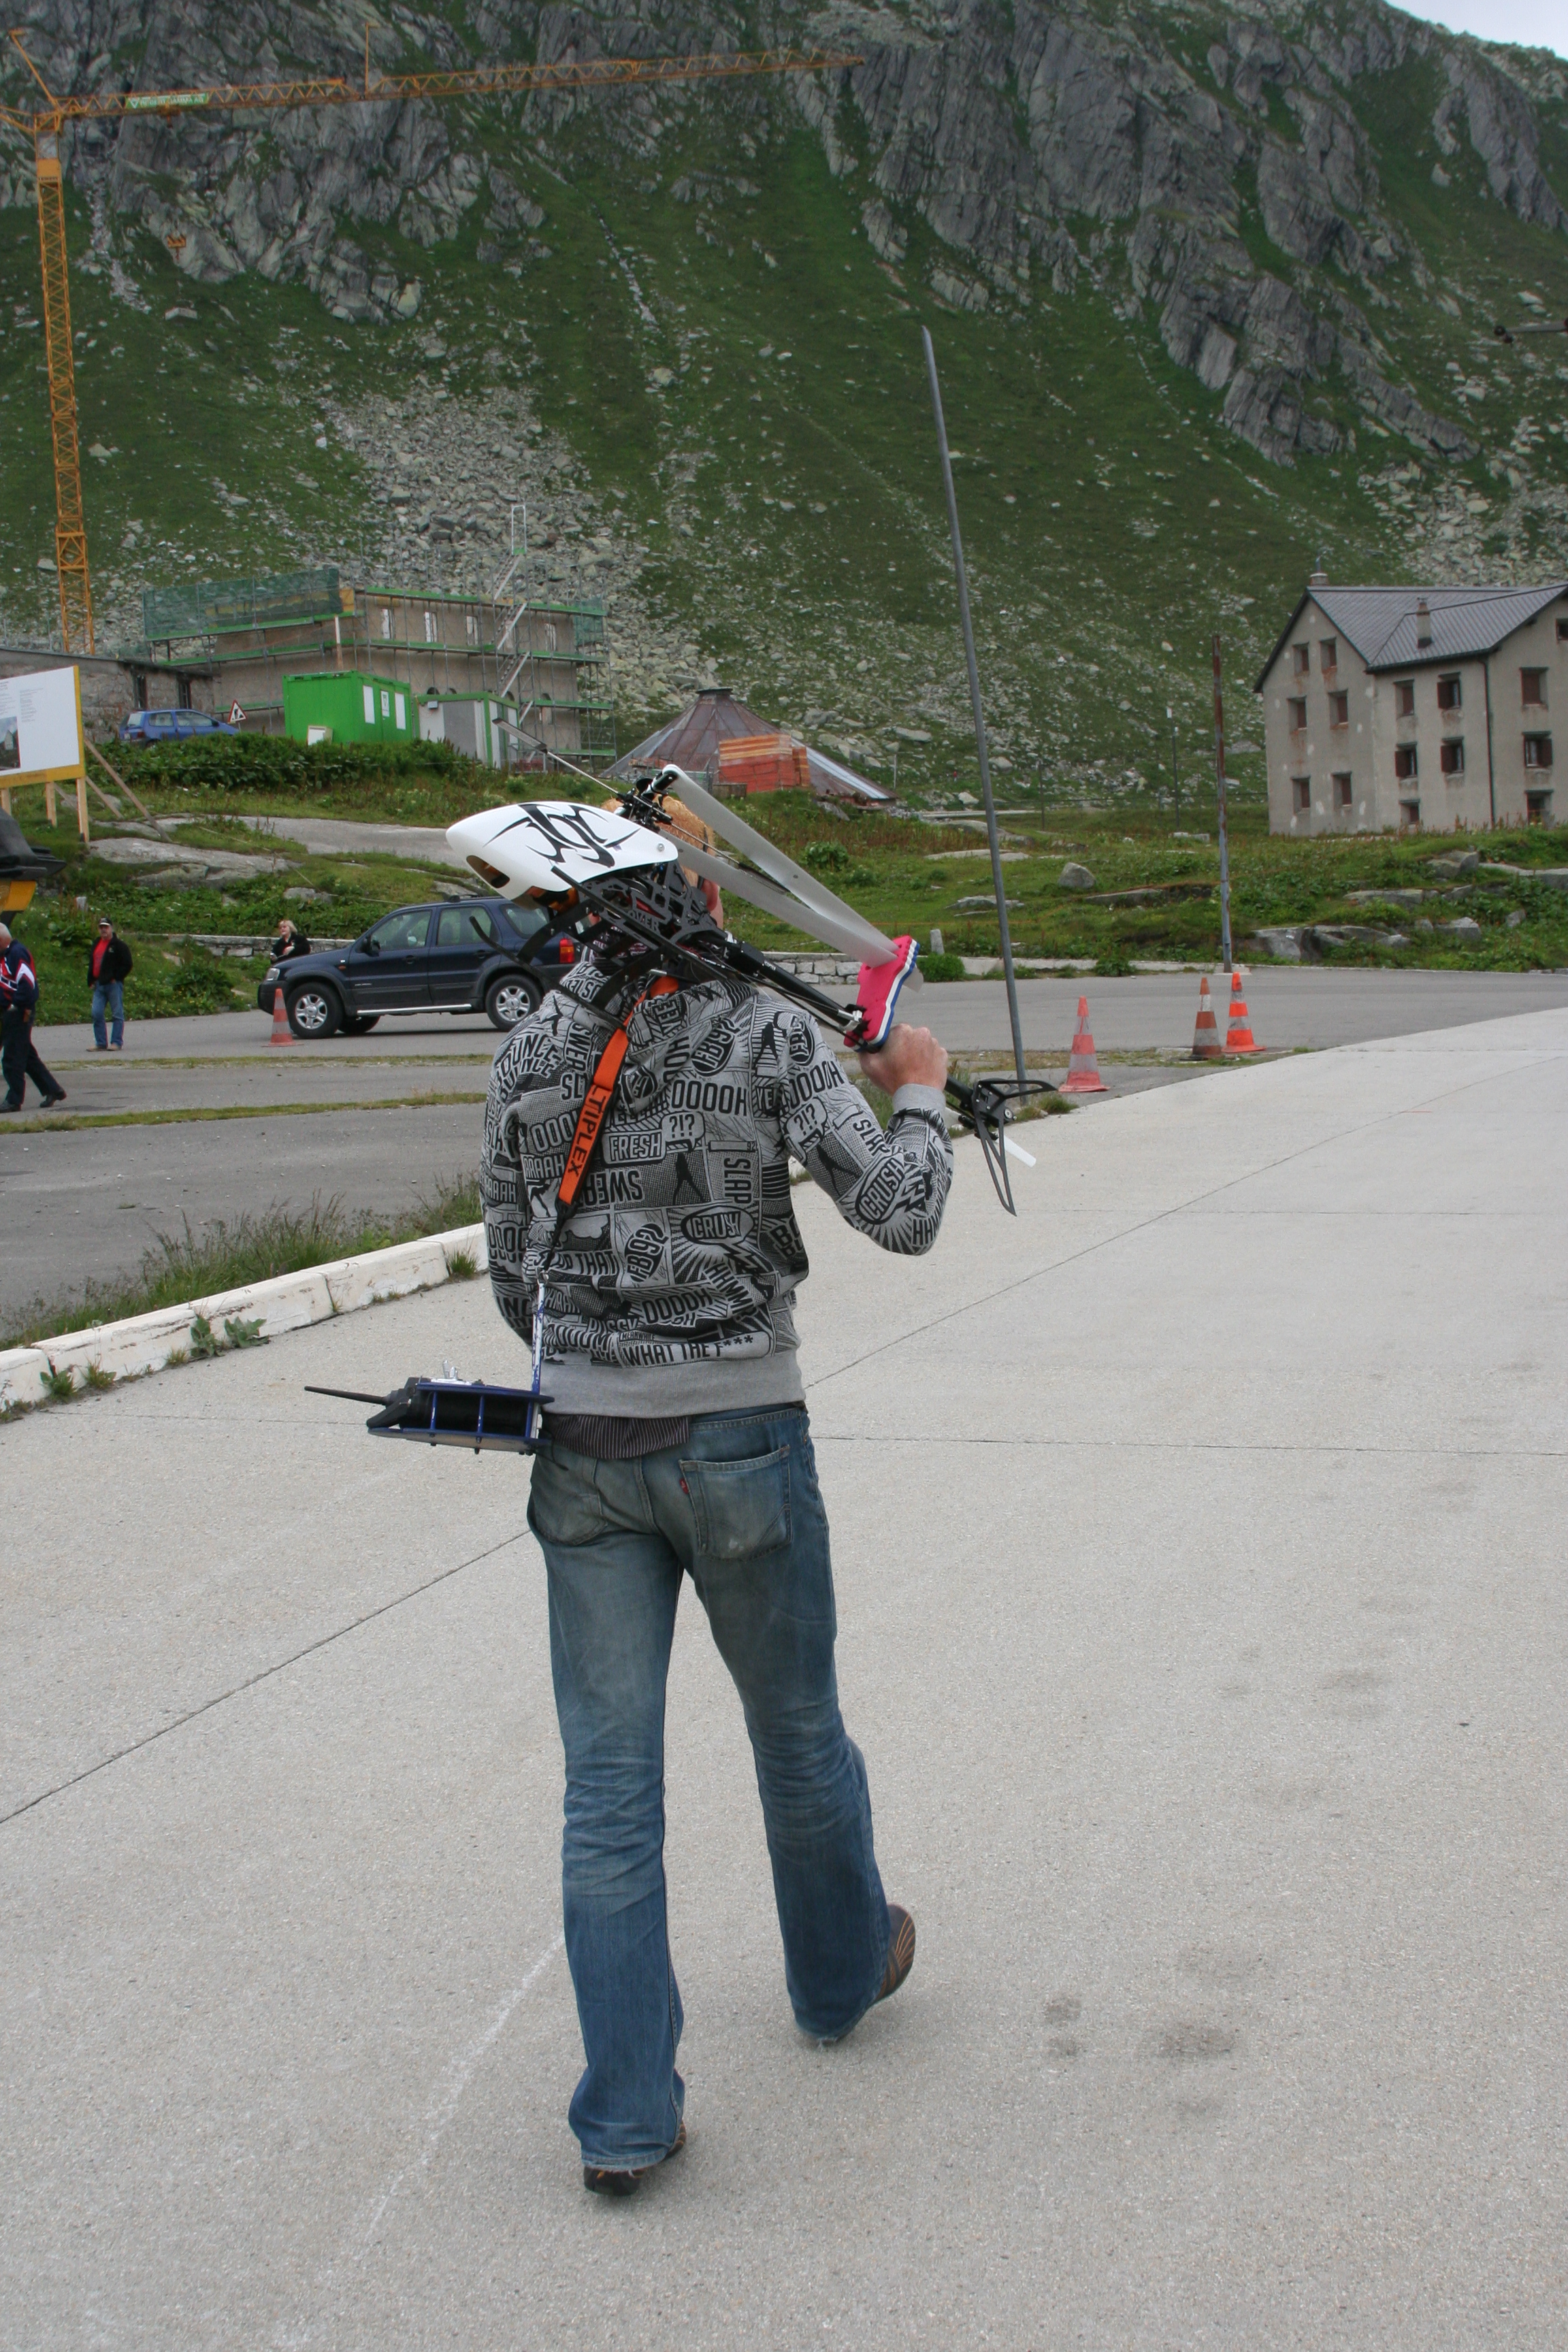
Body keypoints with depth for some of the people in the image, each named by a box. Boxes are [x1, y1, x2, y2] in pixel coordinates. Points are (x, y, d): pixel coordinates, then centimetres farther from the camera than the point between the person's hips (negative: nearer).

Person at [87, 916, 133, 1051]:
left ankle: (117, 1043, 1)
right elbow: (92, 964, 25)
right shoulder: (96, 944, 18)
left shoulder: (118, 945, -5)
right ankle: (101, 1043, 6)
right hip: (99, 984, 7)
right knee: (96, 1014, 1)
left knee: (117, 1014, -2)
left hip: (114, 984, -7)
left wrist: (116, 978, -13)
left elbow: (127, 965, -9)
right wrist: (92, 980, 13)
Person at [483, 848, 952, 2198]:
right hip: (740, 1440, -2)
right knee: (797, 1732, 20)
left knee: (608, 1781, 7)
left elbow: (514, 1280, 8)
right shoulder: (767, 1036, -8)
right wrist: (920, 1095, 7)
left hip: (585, 1448, 2)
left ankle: (626, 2117, 9)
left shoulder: (532, 1055, 3)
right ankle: (842, 1973, 44)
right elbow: (900, 1214, -12)